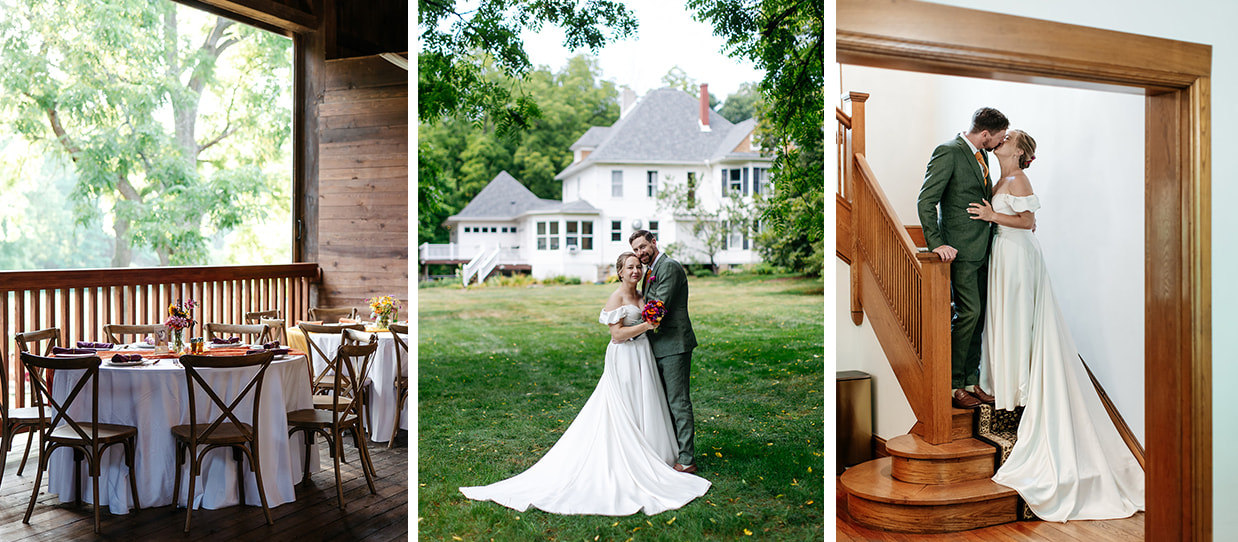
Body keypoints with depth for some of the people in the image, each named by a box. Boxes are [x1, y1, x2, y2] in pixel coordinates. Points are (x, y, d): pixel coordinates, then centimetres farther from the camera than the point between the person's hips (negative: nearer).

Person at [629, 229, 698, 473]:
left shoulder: (669, 267, -15)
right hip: (659, 346, 10)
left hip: (673, 345, -10)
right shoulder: (650, 271, 16)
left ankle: (686, 459, 1)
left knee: (678, 402, -5)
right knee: (665, 402, 17)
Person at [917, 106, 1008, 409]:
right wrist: (936, 243, -24)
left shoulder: (981, 154, 14)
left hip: (983, 248, 9)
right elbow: (926, 201, -18)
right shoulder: (948, 152, -13)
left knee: (978, 316, 10)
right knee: (968, 313, -10)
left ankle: (971, 381, 18)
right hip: (961, 249, -9)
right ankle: (952, 385, 0)